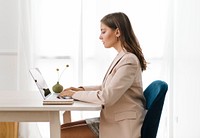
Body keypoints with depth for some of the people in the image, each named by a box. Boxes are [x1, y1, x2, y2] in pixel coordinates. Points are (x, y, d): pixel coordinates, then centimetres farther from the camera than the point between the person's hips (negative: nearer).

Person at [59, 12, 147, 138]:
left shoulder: (129, 61, -20)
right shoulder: (123, 57, 10)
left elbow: (106, 97, -24)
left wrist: (75, 94, -12)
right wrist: (82, 89, 10)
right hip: (112, 120, 9)